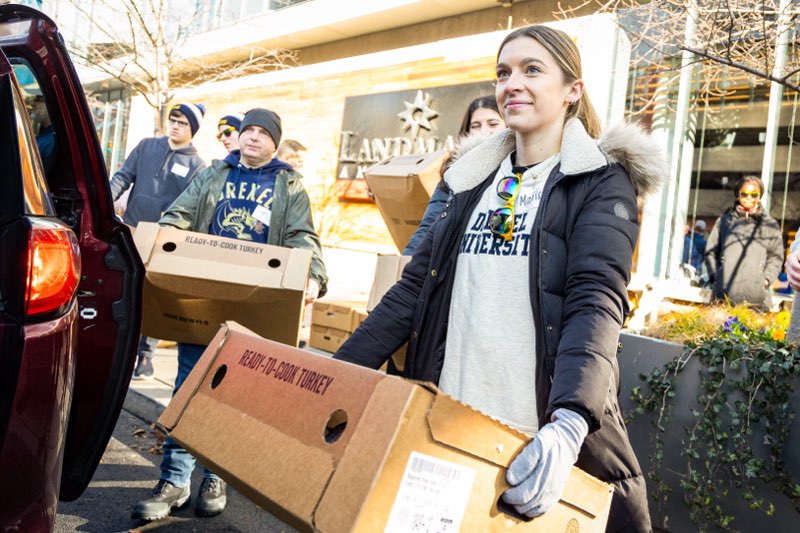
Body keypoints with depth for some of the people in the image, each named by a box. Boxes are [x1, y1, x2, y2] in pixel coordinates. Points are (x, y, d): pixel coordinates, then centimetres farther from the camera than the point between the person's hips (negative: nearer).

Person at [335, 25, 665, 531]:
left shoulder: (602, 182, -2)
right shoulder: (476, 181, 12)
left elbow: (596, 301, -17)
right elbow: (413, 288, 10)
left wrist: (568, 424, -33)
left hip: (545, 436, -4)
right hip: (450, 424, 4)